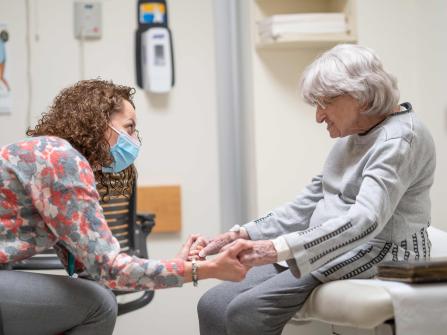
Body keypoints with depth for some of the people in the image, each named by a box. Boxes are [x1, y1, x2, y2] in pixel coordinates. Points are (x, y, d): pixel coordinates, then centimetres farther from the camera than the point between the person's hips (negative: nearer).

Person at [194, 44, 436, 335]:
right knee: (213, 306, -5)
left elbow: (365, 220, -28)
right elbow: (308, 205, 16)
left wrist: (277, 250, -37)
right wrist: (240, 236, 4)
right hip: (332, 255, 9)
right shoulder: (354, 137, 16)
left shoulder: (399, 139, -14)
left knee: (247, 311, -25)